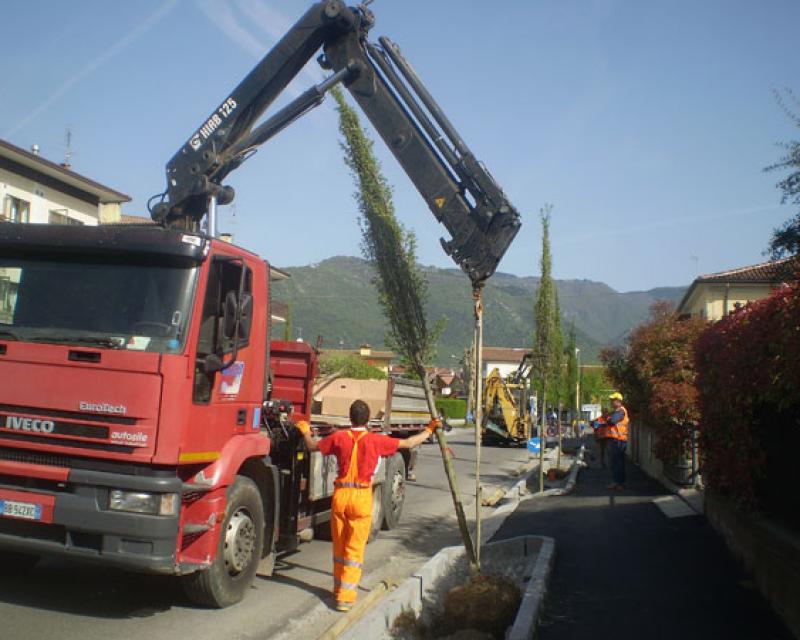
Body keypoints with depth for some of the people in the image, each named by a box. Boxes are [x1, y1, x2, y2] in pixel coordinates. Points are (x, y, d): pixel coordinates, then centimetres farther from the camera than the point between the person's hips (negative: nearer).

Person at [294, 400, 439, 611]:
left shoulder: (339, 437, -2)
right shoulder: (375, 440, -7)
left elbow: (312, 446, 12)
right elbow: (408, 443, 1)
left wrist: (305, 431, 32)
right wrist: (428, 430, 15)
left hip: (340, 494, 2)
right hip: (362, 497, -2)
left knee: (339, 546, 16)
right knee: (355, 549, 4)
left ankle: (338, 589, 29)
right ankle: (346, 597, 3)